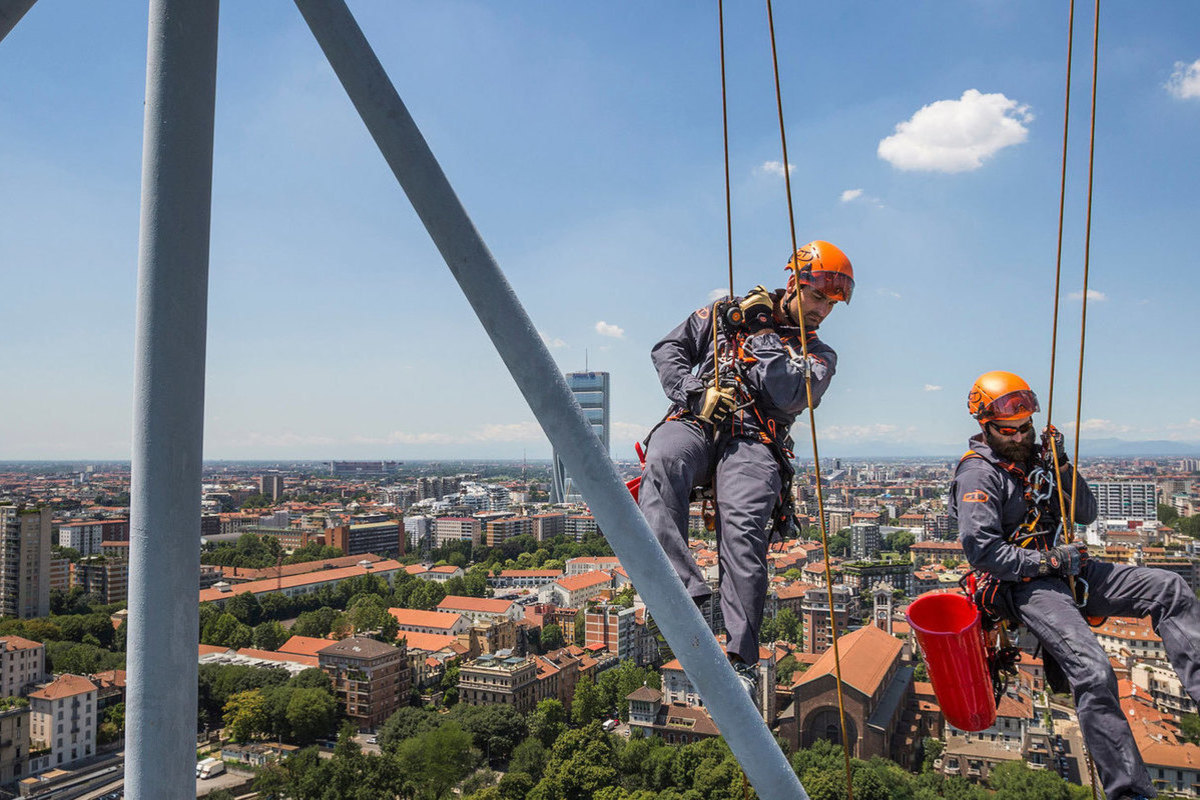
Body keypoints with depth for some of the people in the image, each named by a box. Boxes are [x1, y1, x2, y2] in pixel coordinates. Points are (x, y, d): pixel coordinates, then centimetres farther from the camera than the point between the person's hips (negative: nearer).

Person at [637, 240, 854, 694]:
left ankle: (742, 658, -23)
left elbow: (791, 395, -1)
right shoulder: (728, 314, 24)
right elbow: (668, 349, 16)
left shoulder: (819, 356, 22)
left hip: (753, 441, 0)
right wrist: (688, 390, -2)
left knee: (743, 526, -28)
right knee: (662, 465, -36)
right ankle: (682, 590, -43)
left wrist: (758, 340, 1)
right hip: (694, 424, 1)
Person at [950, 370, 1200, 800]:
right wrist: (1047, 561, -19)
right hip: (1024, 586, -8)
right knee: (1093, 671, -25)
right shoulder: (979, 473, -10)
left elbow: (1086, 514, 12)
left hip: (1068, 572, 8)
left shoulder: (1035, 456, 14)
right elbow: (981, 551, -19)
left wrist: (1061, 465, -2)